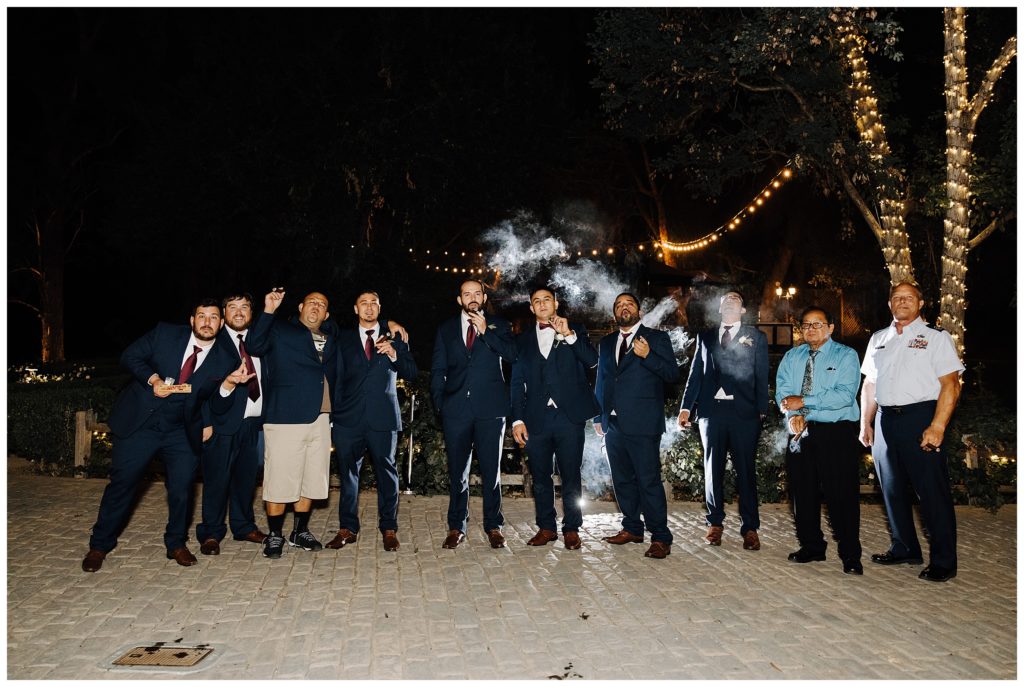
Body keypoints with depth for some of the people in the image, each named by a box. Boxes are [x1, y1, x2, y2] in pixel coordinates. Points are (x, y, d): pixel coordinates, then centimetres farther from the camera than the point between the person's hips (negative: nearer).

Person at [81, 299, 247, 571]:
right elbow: (130, 356, -3)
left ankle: (176, 544, 23)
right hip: (139, 422, -1)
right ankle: (99, 546, 23)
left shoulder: (222, 361, -3)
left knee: (182, 487, 0)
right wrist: (153, 379, -17)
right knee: (122, 483, 5)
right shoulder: (165, 333, -3)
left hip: (181, 431, 1)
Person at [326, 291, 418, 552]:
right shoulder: (344, 339, 11)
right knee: (348, 472, 6)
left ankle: (389, 528, 13)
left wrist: (394, 354, -13)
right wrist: (334, 413, 5)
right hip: (349, 417, 1)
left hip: (383, 417, -1)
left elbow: (411, 373, 4)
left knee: (386, 472, 4)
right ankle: (347, 528, 16)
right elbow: (337, 378, 10)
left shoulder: (394, 338, 10)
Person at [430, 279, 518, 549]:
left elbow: (512, 355, -6)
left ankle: (493, 525, 14)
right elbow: (437, 369, 12)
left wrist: (485, 332, -12)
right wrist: (439, 403, 2)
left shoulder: (498, 326, 9)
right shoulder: (446, 329, 14)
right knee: (457, 471, 6)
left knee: (491, 469, 3)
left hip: (490, 408, -1)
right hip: (456, 410, 1)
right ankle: (456, 527, 16)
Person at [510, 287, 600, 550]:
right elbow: (517, 383, 11)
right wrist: (517, 419, 3)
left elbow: (591, 360, -5)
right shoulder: (523, 340, 15)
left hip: (569, 416, -2)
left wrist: (569, 335, -16)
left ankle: (571, 529, 13)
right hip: (536, 418, 2)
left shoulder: (575, 330, 11)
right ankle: (546, 527, 19)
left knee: (571, 476, 2)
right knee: (540, 476, 8)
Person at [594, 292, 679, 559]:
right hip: (613, 424, 6)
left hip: (642, 424, -5)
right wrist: (598, 417, 15)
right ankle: (632, 528, 24)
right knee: (622, 480, 11)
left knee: (649, 481, -6)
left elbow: (673, 374, -4)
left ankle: (660, 537, 2)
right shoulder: (606, 343, 18)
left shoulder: (656, 338, 3)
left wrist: (648, 355, -19)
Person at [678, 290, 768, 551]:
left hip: (744, 411, -2)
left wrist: (762, 410, -5)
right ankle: (715, 522, 17)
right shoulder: (705, 337, 16)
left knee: (745, 470, -1)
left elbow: (762, 376, 4)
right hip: (711, 410, 2)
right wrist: (686, 406, 5)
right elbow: (695, 373, 13)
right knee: (713, 468, 7)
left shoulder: (755, 337, 10)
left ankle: (749, 528, 7)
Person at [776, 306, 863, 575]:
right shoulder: (791, 357, 13)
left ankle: (850, 555, 9)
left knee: (842, 493, -3)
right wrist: (794, 414, -16)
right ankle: (811, 546, 24)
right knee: (802, 491, 9)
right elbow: (782, 392, 3)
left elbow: (844, 395, -15)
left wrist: (804, 401, -18)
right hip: (801, 433, 5)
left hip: (836, 433, -4)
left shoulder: (846, 356, -1)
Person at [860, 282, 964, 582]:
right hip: (885, 420, 5)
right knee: (892, 488, 12)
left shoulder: (936, 337, 1)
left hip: (921, 418, -5)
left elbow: (950, 385, -8)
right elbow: (869, 385, 19)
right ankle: (904, 549, 26)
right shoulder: (878, 339, 17)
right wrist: (866, 423, 11)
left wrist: (937, 427, -17)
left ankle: (943, 562, 7)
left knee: (932, 491, -4)